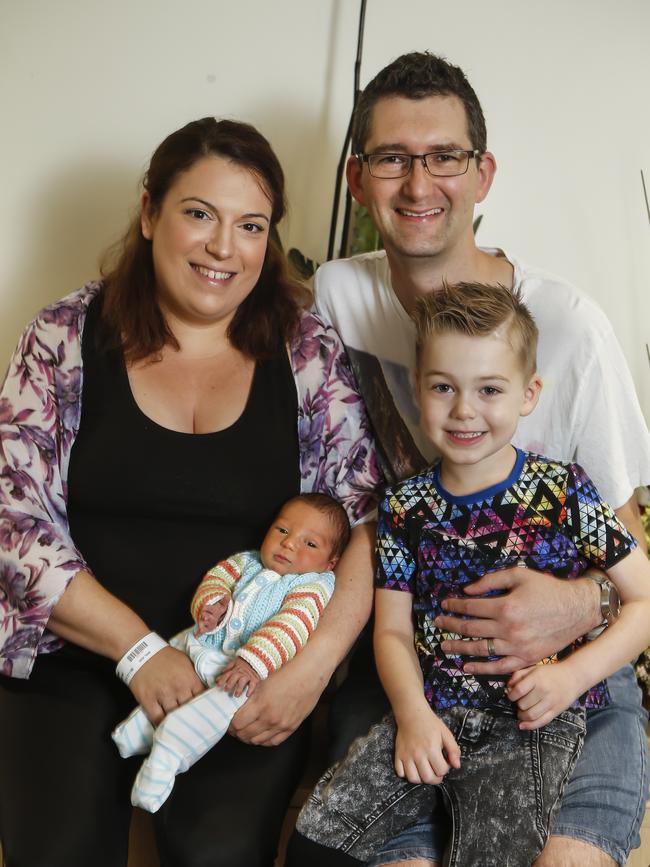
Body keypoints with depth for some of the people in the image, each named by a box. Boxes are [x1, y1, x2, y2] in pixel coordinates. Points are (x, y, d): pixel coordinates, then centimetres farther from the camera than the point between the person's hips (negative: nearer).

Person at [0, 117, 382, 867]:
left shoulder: (307, 351, 0)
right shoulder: (67, 337, -1)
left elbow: (370, 519, -2)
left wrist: (317, 662, -16)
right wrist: (140, 649, -14)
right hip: (75, 666, 0)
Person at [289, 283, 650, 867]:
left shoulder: (563, 493, -3)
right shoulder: (406, 508, 5)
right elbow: (394, 630, 8)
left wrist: (573, 675, -14)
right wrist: (412, 713, -10)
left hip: (534, 723, -3)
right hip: (430, 715, 3)